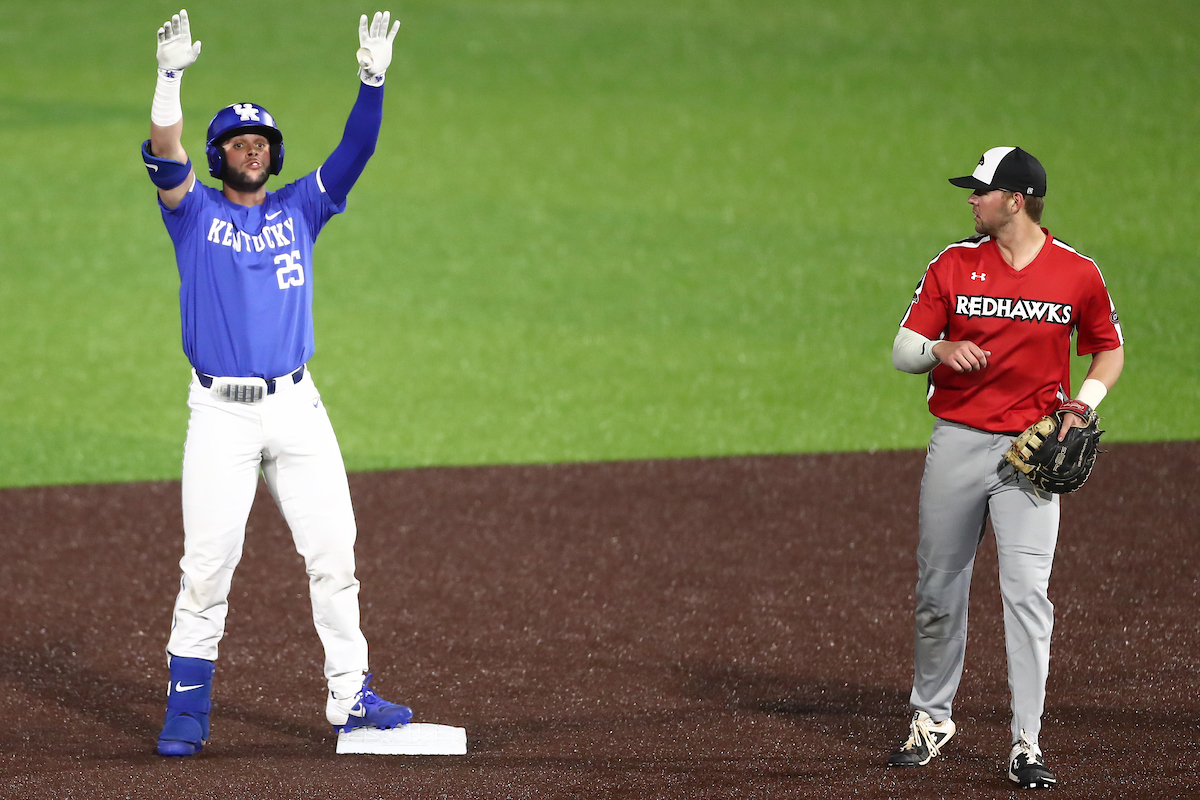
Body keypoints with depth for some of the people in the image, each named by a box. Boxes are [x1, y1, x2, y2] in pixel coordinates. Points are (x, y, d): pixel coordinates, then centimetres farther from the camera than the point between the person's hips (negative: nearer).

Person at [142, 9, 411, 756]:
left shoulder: (299, 211, 12)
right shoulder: (195, 212, 6)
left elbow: (355, 152, 2)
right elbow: (164, 155, -12)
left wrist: (373, 80, -13)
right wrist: (171, 77, -26)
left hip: (296, 408, 3)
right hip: (220, 414, -3)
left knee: (333, 552, 0)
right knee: (207, 563, -4)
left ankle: (351, 696, 7)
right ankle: (187, 707, 3)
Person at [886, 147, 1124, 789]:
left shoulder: (1078, 274, 0)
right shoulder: (954, 264, 2)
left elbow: (1109, 350, 13)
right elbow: (902, 351, 2)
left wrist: (1082, 404, -5)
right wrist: (940, 349, -20)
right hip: (957, 441, 2)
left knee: (1026, 593, -11)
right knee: (937, 588, 8)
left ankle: (1026, 746, -9)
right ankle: (931, 718, 27)